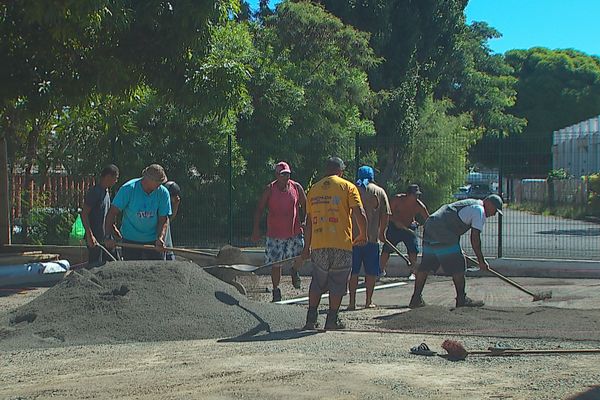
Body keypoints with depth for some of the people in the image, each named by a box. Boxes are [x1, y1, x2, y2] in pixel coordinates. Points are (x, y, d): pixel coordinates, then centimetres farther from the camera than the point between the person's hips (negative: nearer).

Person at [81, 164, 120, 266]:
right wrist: (90, 235, -24)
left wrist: (113, 228, 21)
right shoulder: (94, 192, -16)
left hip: (106, 236, 9)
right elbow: (84, 214, -19)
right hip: (95, 238, -9)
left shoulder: (107, 191, 12)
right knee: (95, 265, -5)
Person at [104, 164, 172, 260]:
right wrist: (108, 237, -18)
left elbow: (163, 219, -4)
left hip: (153, 241, 2)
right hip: (130, 240, -2)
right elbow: (113, 213, -10)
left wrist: (160, 238, -21)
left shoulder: (163, 193, -6)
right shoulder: (128, 189, -13)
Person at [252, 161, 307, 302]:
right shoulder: (269, 190, -3)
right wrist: (256, 229, -2)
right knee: (275, 263, 2)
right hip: (275, 234, -1)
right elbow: (260, 209, 2)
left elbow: (305, 205, 15)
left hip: (295, 232, 1)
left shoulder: (297, 188, 2)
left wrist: (304, 221, 1)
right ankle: (276, 290, 16)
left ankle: (294, 273, 22)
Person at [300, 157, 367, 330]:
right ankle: (332, 320, 9)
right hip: (341, 244, -3)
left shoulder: (314, 189, 12)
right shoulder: (347, 187, 0)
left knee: (317, 282, 16)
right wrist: (363, 236, 7)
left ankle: (311, 319, 14)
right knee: (338, 283, 8)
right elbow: (360, 214, -9)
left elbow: (309, 221, 14)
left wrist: (307, 247, 19)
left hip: (318, 245, 3)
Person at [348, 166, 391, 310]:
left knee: (353, 271, 6)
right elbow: (385, 214, 1)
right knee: (371, 272, 9)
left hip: (352, 237, 1)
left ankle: (352, 302, 3)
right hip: (372, 237, -1)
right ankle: (369, 301, 12)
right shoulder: (379, 191, 5)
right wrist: (382, 233, 12)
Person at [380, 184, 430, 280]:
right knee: (386, 249, -1)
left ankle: (412, 273, 1)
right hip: (395, 227, 0)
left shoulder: (419, 205, -19)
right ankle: (382, 270, 19)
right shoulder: (397, 199, -20)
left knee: (413, 250, -13)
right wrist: (396, 221, -26)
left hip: (409, 228, 0)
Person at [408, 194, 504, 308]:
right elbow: (475, 238, -9)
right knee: (457, 265, -3)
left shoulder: (470, 204, 27)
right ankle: (461, 299, 2)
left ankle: (416, 299, 12)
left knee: (425, 265, 10)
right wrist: (481, 260, -5)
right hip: (443, 234, -10)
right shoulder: (480, 210, -3)